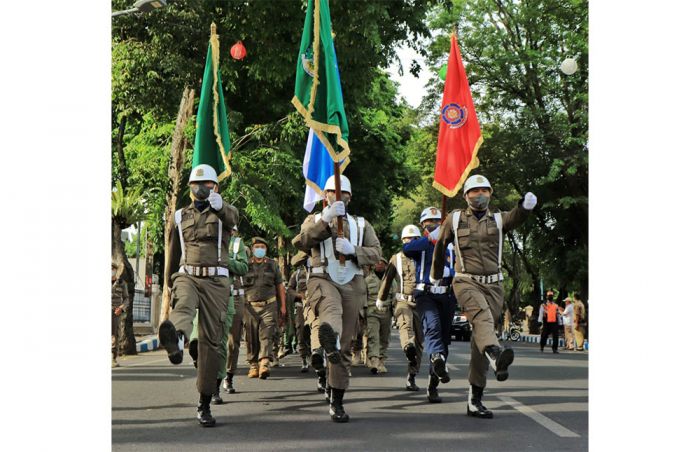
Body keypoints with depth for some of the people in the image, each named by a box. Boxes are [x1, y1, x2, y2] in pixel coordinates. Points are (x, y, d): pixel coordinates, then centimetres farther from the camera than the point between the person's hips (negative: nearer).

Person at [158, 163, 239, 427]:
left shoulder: (225, 212, 7)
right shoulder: (181, 217, 16)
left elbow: (233, 217, -21)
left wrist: (219, 205, -44)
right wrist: (169, 285, 27)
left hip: (216, 281, -1)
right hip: (187, 276, 1)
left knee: (210, 340, -1)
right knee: (184, 304, -35)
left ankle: (204, 405, 6)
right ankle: (175, 339, -73)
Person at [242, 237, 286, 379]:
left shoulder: (273, 265, 12)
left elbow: (280, 286, 15)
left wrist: (283, 306, 10)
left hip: (269, 305, 0)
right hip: (250, 306, 0)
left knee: (266, 335, -13)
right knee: (251, 338, 1)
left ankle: (264, 364, -23)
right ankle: (253, 365, 10)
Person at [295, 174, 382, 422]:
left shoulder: (362, 224, 22)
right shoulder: (315, 220, 16)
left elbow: (376, 253, 7)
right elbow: (303, 242, -7)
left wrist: (352, 250, -12)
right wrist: (326, 219, -20)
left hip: (353, 285, 3)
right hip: (323, 280, -3)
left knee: (344, 346, 2)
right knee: (329, 309, -40)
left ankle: (336, 402, 11)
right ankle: (323, 347, -71)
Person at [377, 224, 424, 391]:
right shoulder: (396, 258, 12)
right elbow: (387, 279, 21)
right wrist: (381, 299, 29)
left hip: (421, 303, 2)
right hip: (403, 301, -1)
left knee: (419, 341, -1)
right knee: (405, 323, -31)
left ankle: (411, 377, 3)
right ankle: (408, 347, -62)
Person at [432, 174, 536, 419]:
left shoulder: (498, 219, 10)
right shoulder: (455, 219, 9)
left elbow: (515, 218, -13)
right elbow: (440, 245, 24)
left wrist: (525, 206, -36)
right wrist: (435, 275, 32)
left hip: (493, 285, 3)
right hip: (466, 282, -3)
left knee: (480, 337, 3)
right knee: (482, 316, -33)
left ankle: (474, 400, 10)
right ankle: (496, 357, -64)